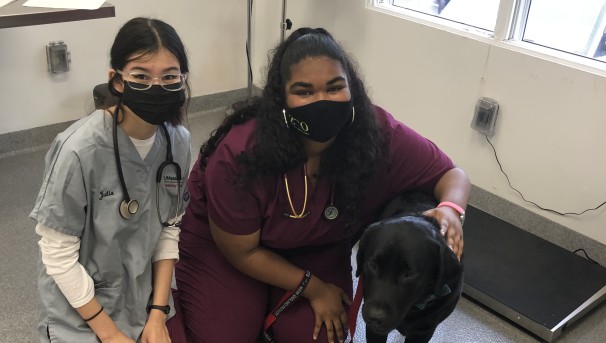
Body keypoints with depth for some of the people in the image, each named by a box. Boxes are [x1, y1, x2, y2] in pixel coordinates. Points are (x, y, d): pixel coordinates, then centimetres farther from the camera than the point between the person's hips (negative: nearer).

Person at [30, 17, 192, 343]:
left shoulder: (178, 141, -11)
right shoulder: (79, 150, -26)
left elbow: (169, 227, -2)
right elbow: (57, 254, -19)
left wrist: (158, 310, -6)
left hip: (143, 297, 5)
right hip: (80, 310, -4)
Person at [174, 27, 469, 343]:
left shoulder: (379, 135, -27)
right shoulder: (240, 153, -34)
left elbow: (451, 174, -13)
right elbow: (241, 250, -20)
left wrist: (450, 210, -37)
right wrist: (313, 288, -15)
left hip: (317, 250, 3)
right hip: (225, 244, -2)